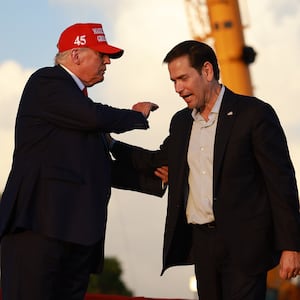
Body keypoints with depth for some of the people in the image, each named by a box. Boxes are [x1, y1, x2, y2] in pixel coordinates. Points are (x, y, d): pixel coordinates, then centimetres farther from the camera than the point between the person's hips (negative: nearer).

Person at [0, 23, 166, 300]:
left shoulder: (80, 104, 25)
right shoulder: (47, 81, -1)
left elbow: (102, 169, 27)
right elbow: (95, 117, -17)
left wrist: (155, 181, 23)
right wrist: (137, 115, 2)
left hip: (78, 233, 9)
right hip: (40, 225, -8)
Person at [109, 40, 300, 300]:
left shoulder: (254, 113, -6)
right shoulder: (181, 122, 14)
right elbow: (159, 161, 29)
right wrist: (111, 144, 15)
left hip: (243, 244, -6)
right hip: (201, 243, 6)